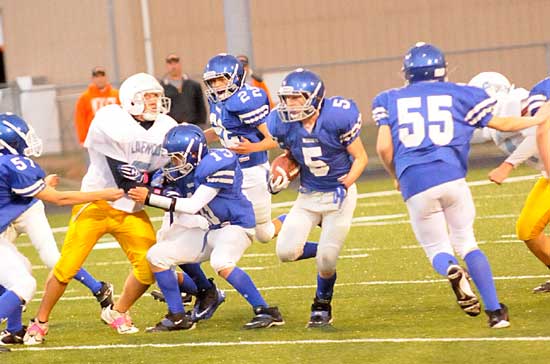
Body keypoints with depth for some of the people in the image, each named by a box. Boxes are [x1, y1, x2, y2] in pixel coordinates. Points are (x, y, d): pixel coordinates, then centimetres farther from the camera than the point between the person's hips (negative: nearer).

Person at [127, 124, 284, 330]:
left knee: (220, 262, -38)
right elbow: (178, 210, 14)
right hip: (211, 231, 9)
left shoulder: (217, 164, -23)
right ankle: (177, 318, 8)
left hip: (236, 225, -9)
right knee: (156, 256, 2)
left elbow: (193, 206, -25)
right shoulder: (183, 171, 2)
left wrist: (150, 198, -24)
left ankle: (266, 312, -28)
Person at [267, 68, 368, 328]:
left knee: (326, 261, -10)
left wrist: (346, 183, -27)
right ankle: (326, 250, 19)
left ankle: (322, 306, 19)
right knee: (286, 251, -12)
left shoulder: (337, 117, -22)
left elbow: (360, 158, -11)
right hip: (308, 196, 4)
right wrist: (282, 177, -10)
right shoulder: (284, 125, -9)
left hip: (339, 196, -4)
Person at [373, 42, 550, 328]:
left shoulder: (390, 100, 13)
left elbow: (384, 147, 4)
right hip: (450, 175, 0)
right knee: (466, 242, 16)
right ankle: (495, 310, 6)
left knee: (436, 248, 14)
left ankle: (452, 271, -22)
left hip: (414, 184, 0)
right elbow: (503, 124, 21)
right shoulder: (458, 95, 13)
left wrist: (396, 177, 23)